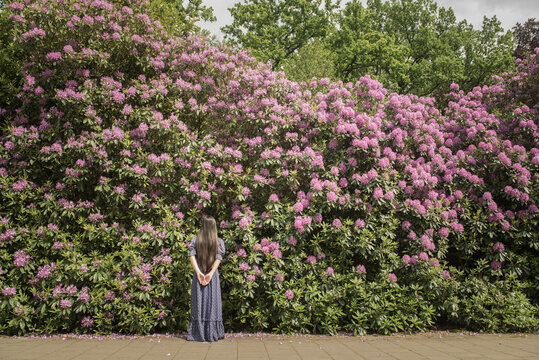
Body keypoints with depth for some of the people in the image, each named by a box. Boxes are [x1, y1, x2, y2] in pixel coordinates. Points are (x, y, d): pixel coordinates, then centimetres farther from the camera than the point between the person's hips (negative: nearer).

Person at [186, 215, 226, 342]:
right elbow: (218, 259, -9)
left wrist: (199, 272, -13)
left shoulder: (196, 240, 3)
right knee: (212, 302, 7)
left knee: (198, 302, 6)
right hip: (212, 275, 0)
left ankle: (198, 333, 9)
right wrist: (211, 273, -15)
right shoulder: (219, 241, 2)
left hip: (199, 274, 0)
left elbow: (192, 256, -8)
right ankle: (212, 333, 10)